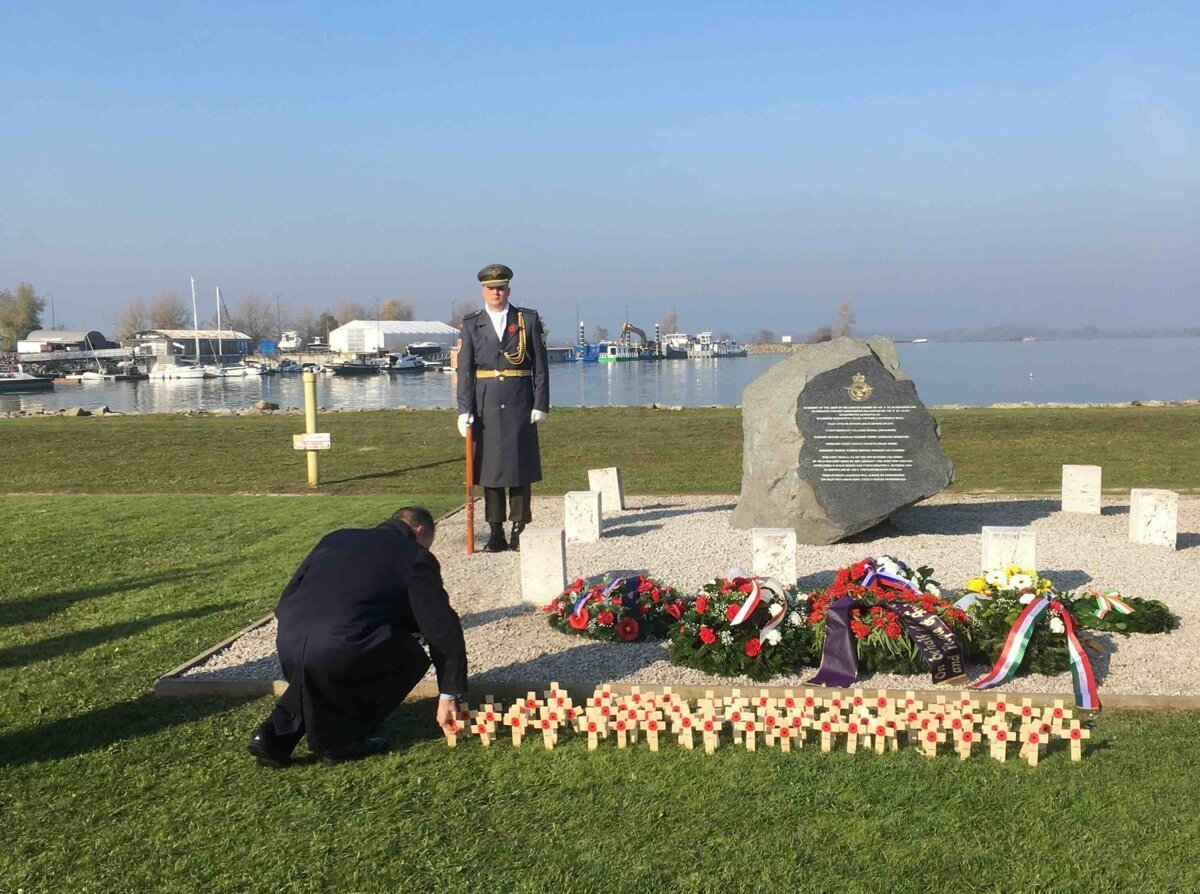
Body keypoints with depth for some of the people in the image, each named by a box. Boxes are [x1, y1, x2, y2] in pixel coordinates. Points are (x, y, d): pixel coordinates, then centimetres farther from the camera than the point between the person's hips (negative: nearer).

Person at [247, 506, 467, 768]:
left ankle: (275, 733, 22)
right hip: (343, 650, -7)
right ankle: (339, 739, 13)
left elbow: (288, 597, 28)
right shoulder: (415, 557, 13)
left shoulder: (336, 538, 28)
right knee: (411, 658, 20)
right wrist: (449, 694, 19)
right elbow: (442, 627, 12)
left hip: (287, 643, 7)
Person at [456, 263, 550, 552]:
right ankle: (496, 534, 11)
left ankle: (519, 531, 10)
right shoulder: (471, 324, 7)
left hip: (519, 404, -1)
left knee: (520, 464, 1)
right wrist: (464, 410, -6)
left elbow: (540, 366, 4)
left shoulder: (529, 320, 6)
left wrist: (541, 405, -3)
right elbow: (464, 369, 2)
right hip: (485, 405, 1)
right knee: (489, 464, 3)